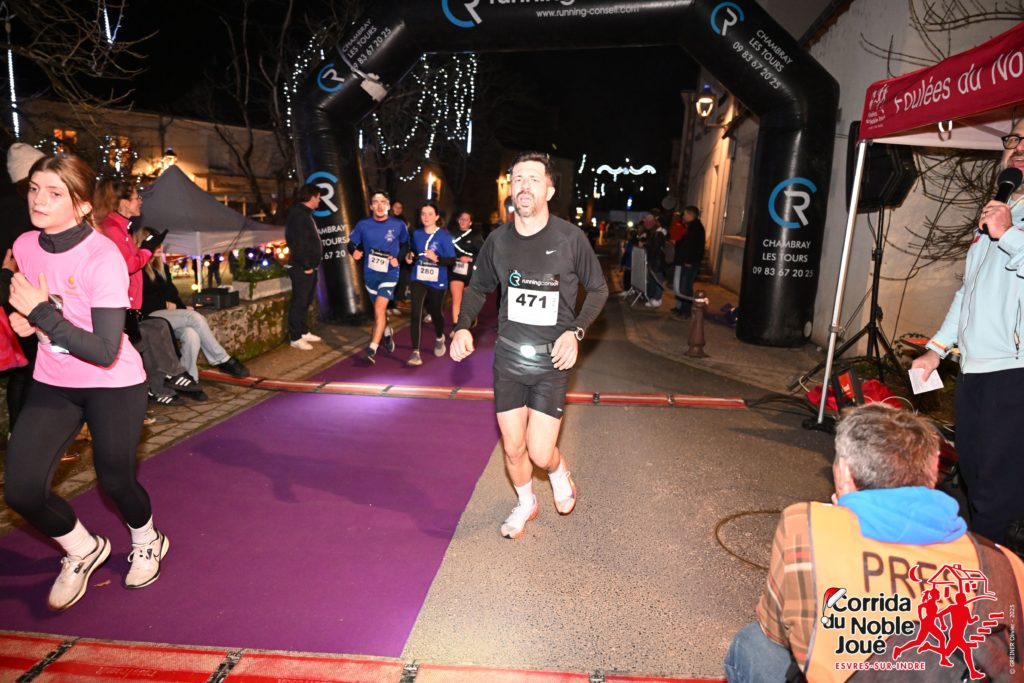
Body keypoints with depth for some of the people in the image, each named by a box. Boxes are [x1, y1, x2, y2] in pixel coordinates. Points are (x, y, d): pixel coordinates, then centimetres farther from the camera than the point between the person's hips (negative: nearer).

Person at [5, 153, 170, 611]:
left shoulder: (102, 257, -23)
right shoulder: (24, 246, -4)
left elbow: (105, 351, -26)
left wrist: (42, 312, -27)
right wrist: (24, 320, -4)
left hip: (114, 385, -5)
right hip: (53, 383, 6)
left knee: (114, 480, 7)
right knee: (20, 490, -3)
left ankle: (147, 542, 41)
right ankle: (82, 551, 27)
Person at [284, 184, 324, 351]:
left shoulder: (304, 213, 16)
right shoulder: (298, 214, -16)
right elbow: (298, 243, -23)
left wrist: (312, 264, 14)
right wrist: (306, 265, -20)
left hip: (309, 266, 10)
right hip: (302, 268, -10)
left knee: (305, 302, 17)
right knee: (299, 302, -4)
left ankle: (304, 332, 28)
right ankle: (295, 338, 3)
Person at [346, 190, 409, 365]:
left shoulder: (398, 225, -7)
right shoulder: (363, 225, -5)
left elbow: (405, 245, 9)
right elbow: (352, 243, 4)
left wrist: (398, 258, -8)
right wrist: (354, 251, -18)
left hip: (389, 274, -3)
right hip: (370, 274, 3)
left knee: (379, 308, -17)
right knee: (379, 308, 19)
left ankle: (372, 350, -16)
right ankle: (387, 334, 46)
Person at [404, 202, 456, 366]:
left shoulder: (444, 235, -10)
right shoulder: (416, 234, 4)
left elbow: (452, 260, -12)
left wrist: (437, 258, -27)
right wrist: (410, 257, 1)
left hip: (437, 282, -2)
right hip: (419, 280, 2)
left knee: (436, 313, 15)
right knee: (416, 314, -12)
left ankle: (439, 338, 48)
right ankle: (415, 353, -9)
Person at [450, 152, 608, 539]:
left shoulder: (570, 238, -10)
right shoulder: (498, 240, -2)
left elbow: (598, 289, 2)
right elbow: (478, 288, 14)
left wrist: (575, 331, -13)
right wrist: (462, 327, -3)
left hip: (552, 362, -2)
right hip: (508, 358, 3)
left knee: (540, 453, -5)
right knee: (512, 449, 12)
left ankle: (559, 473, 33)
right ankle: (525, 504, 41)